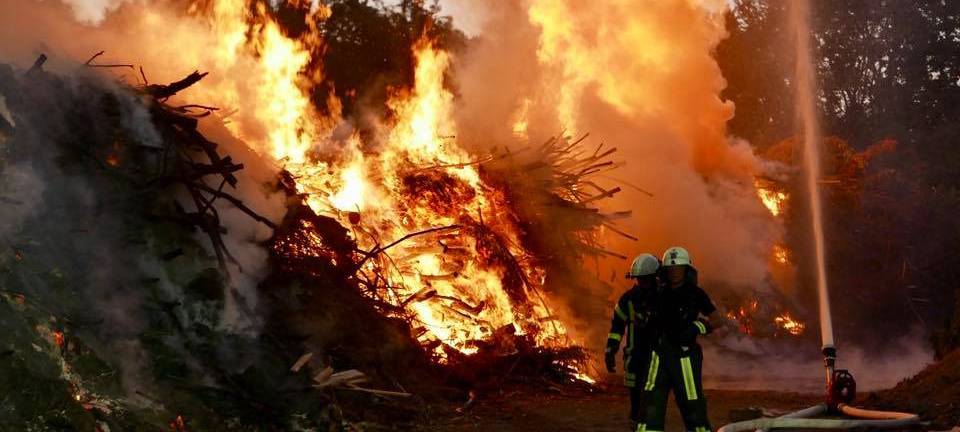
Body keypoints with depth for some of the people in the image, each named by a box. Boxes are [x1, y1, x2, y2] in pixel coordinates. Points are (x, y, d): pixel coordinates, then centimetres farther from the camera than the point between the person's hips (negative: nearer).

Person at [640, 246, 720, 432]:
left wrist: (696, 328, -15)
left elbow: (715, 320, 1)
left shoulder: (695, 293, -3)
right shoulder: (661, 293, 10)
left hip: (685, 355, -4)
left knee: (692, 403, 3)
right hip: (660, 352, 4)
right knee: (652, 401, -5)